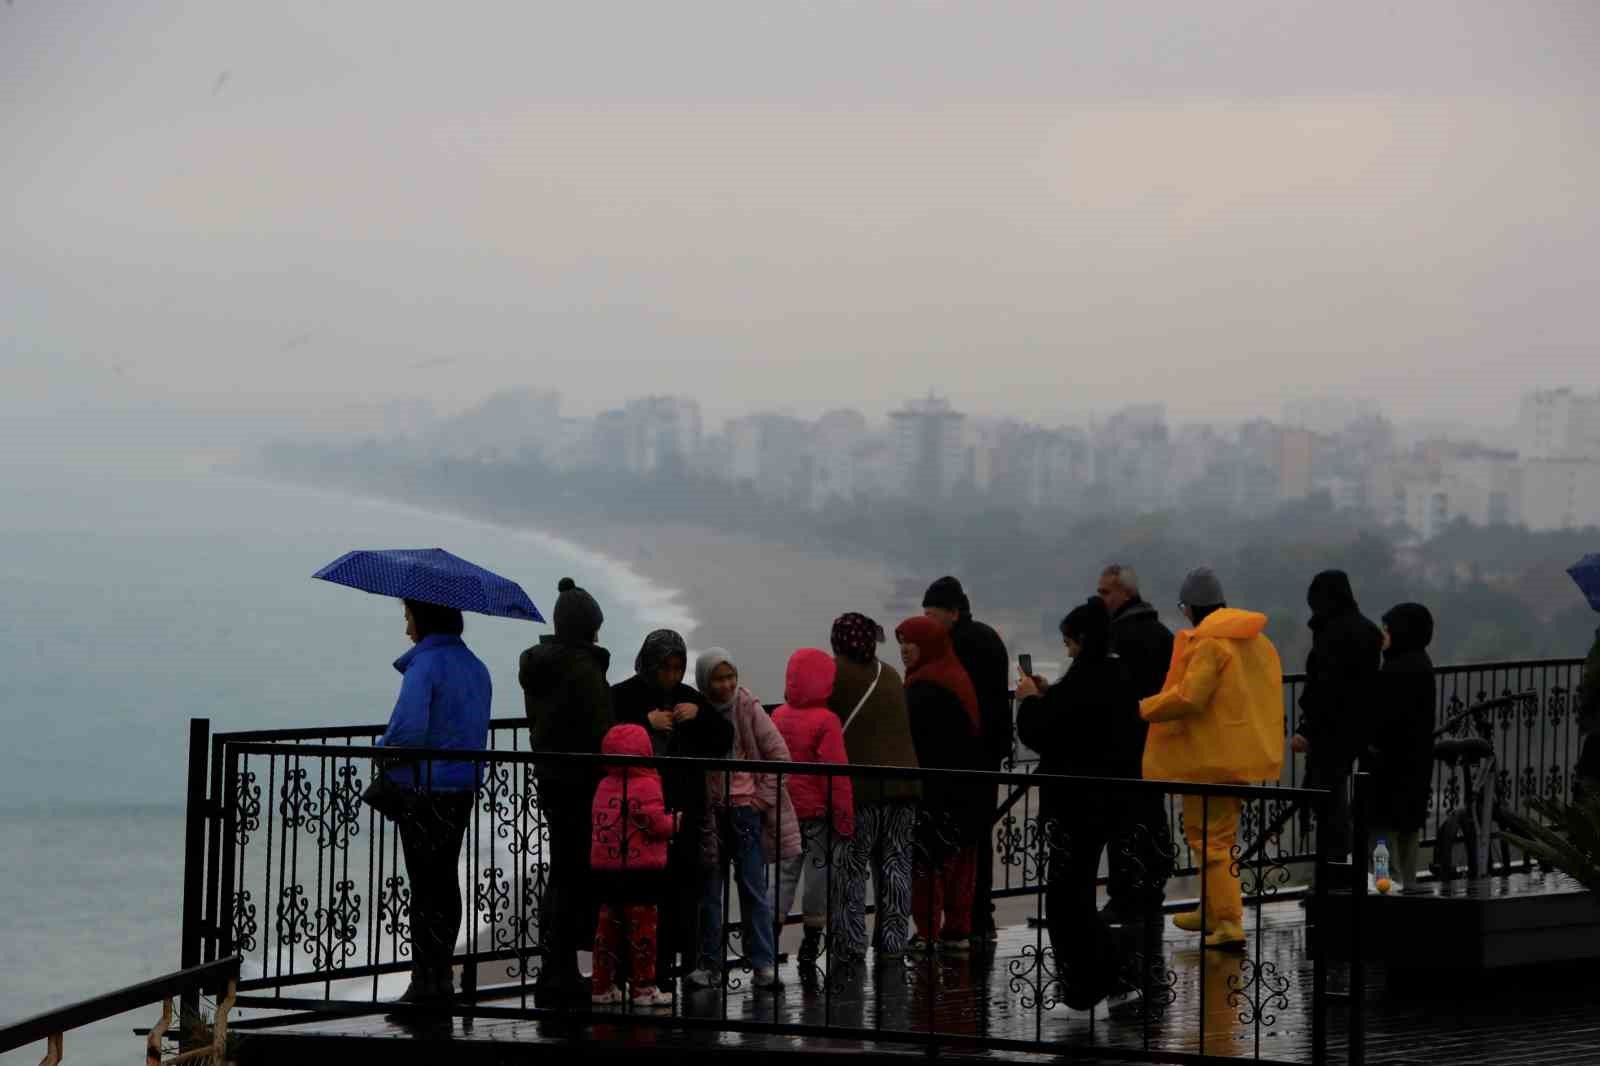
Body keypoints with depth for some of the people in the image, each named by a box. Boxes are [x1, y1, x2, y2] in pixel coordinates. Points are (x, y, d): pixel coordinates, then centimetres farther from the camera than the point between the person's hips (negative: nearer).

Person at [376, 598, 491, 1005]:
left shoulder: (425, 664, -15)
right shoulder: (476, 667, 11)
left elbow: (408, 729, -25)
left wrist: (385, 750, -6)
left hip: (424, 788, -8)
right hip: (463, 787, 8)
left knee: (424, 886, -3)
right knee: (446, 880, 13)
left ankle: (426, 982, 0)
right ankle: (442, 979, 18)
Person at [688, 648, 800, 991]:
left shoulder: (748, 707, -4)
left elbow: (779, 754, -1)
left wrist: (764, 797, -5)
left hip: (746, 808, -2)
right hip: (709, 811, 2)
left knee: (753, 888, -2)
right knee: (709, 889, 7)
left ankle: (764, 963, 3)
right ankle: (710, 964, 14)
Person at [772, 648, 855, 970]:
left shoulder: (778, 717, 4)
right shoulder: (826, 721, -15)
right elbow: (836, 774, -17)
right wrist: (845, 819, -12)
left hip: (784, 810, 5)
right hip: (819, 811, -5)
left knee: (784, 872, 11)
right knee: (821, 872, 7)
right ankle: (812, 941, 11)